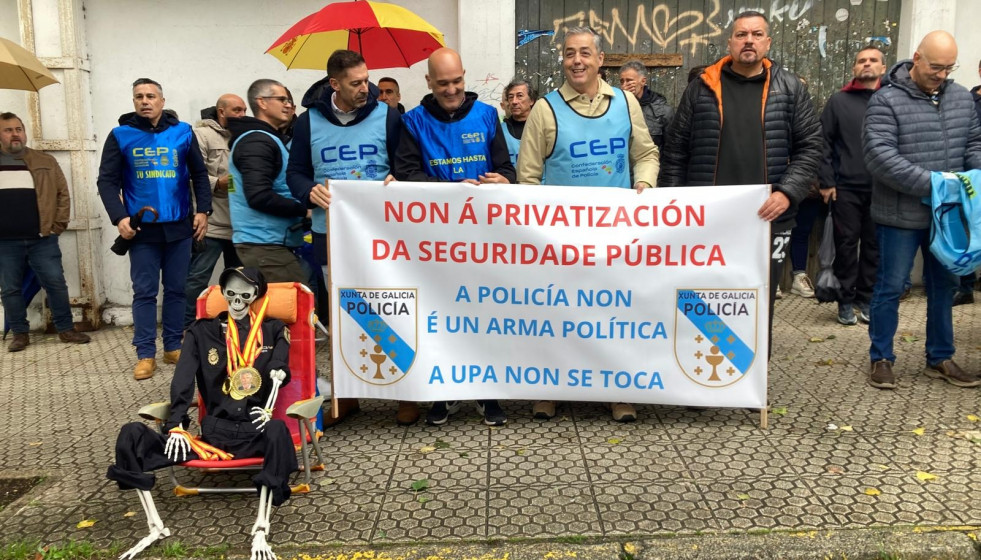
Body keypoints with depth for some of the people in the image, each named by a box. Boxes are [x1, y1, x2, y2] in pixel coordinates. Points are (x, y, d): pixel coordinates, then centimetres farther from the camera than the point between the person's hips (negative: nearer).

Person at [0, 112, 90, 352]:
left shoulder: (45, 162, 7)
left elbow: (63, 194, 7)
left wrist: (58, 225, -2)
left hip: (42, 239, 0)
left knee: (56, 284, 2)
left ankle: (66, 329, 13)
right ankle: (20, 333, 19)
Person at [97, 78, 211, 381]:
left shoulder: (183, 132, 5)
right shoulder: (120, 136, 2)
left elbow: (199, 174, 10)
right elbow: (107, 181, 0)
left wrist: (203, 210, 0)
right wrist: (119, 217, -13)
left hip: (179, 226, 1)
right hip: (142, 229, -1)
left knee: (176, 289, 8)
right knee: (144, 292, 2)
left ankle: (174, 347, 19)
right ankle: (145, 354, 8)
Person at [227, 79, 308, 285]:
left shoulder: (266, 138, 20)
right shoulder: (257, 141, -11)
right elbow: (259, 196, -22)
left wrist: (300, 210, 10)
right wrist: (304, 210, -14)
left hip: (274, 241, 10)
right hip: (264, 244, -10)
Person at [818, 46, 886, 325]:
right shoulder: (838, 101, 4)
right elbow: (824, 142, 1)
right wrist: (826, 181, -6)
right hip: (846, 187, -1)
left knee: (874, 246, 7)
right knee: (846, 244, 4)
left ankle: (867, 298, 19)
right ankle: (846, 301, 14)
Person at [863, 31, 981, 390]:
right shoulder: (887, 101, -11)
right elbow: (879, 157, -20)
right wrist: (932, 184, -23)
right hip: (901, 215, -6)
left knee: (944, 286, 14)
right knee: (890, 287, 3)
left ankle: (940, 359, 28)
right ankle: (881, 358, 17)